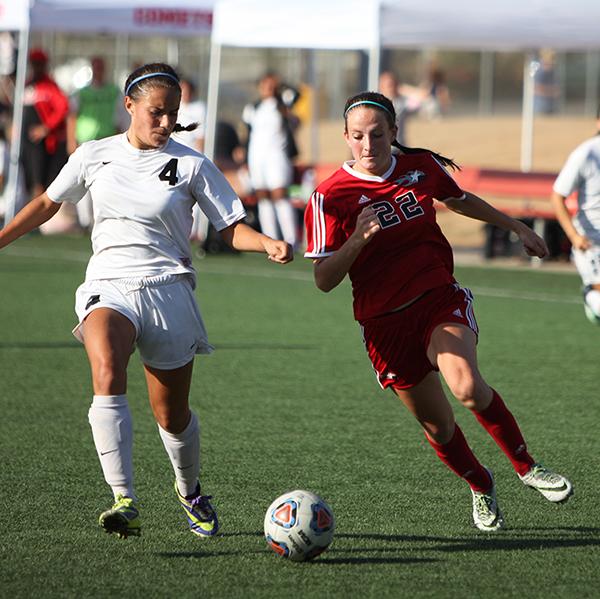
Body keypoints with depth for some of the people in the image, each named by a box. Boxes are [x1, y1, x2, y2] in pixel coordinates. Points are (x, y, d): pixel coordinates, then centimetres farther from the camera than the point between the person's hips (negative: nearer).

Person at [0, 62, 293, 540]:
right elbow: (47, 203, 21)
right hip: (109, 287, 0)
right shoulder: (95, 156, 7)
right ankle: (124, 502, -37)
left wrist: (269, 244, -17)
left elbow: (231, 227, 2)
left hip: (167, 290, 0)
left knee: (172, 414, 6)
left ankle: (190, 491, 39)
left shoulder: (192, 165, 1)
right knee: (107, 372, -30)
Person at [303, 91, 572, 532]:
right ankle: (481, 487, 35)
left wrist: (518, 228, 31)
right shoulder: (331, 196, -10)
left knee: (467, 386, -28)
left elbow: (459, 199, 23)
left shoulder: (422, 166, 0)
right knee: (437, 425, 5)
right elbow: (324, 280, -12)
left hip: (440, 298, 1)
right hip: (386, 324, 0)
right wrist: (358, 238, -28)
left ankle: (526, 466, -7)